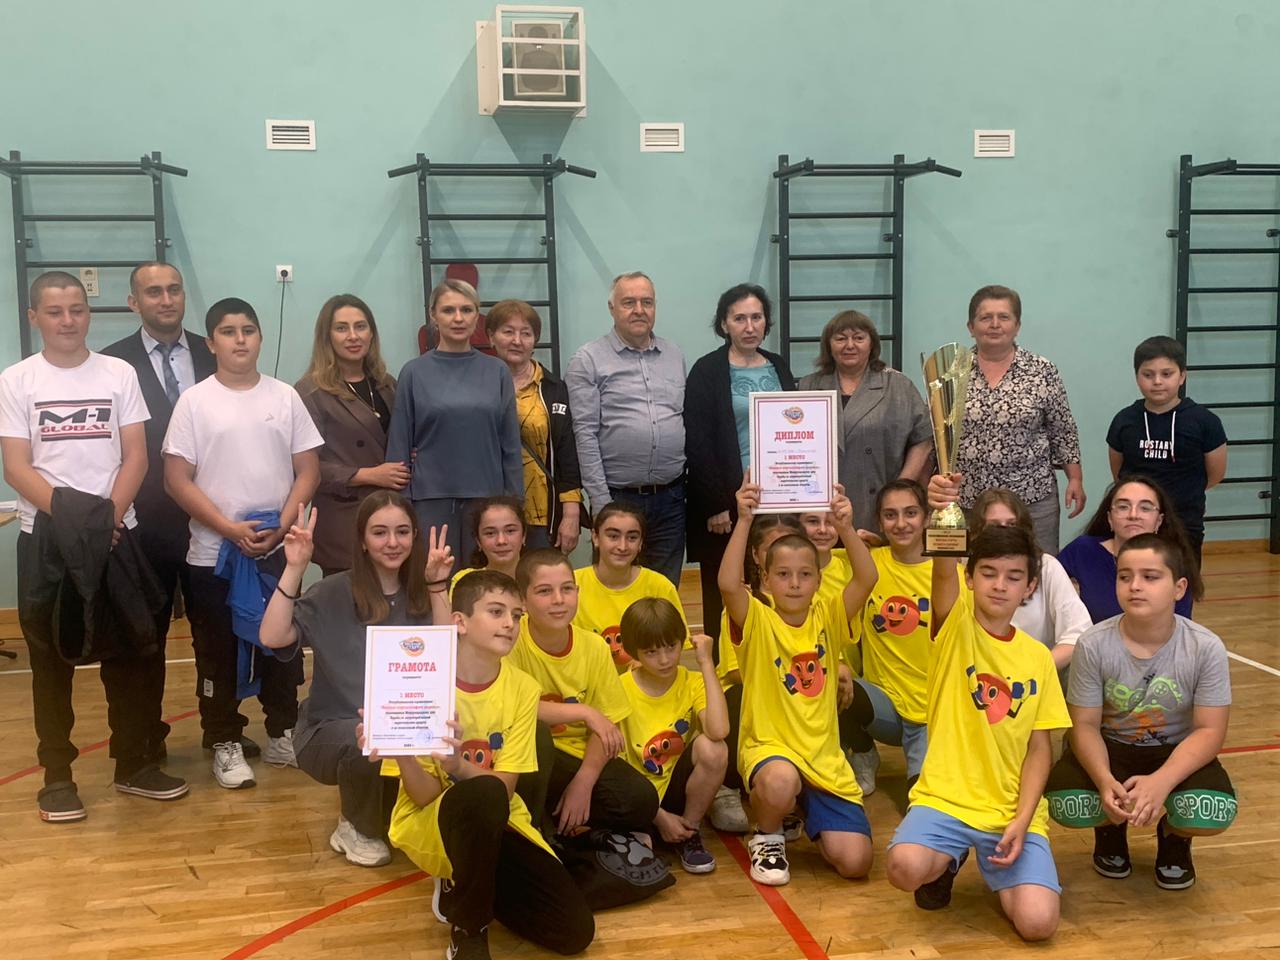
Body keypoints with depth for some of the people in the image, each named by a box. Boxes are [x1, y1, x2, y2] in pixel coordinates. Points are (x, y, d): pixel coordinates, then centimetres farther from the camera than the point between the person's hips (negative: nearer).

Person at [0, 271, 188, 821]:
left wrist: (108, 516, -14)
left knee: (131, 653, 6)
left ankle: (134, 765, 19)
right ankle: (57, 776, 15)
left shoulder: (119, 374, 5)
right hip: (45, 537, -1)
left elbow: (135, 457, 1)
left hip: (117, 533, 1)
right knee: (51, 659, 6)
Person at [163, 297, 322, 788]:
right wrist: (231, 529, -15)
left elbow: (308, 470, 3)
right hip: (213, 552, -2)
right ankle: (225, 743, 18)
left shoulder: (285, 396, 3)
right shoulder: (194, 401, -3)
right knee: (218, 652, 6)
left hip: (279, 549, 2)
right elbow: (177, 480, -6)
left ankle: (282, 734, 24)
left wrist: (282, 525, -11)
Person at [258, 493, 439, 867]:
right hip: (330, 730, -3)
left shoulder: (420, 597, 4)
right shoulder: (333, 593, -7)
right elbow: (272, 638, -21)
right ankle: (356, 829, -2)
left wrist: (439, 587, -18)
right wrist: (294, 569, -26)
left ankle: (399, 817, 6)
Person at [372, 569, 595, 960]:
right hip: (429, 822, -4)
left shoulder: (522, 688, -7)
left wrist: (457, 764, -35)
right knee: (482, 795, -40)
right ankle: (468, 928, -15)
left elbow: (506, 787, -14)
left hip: (497, 824, 4)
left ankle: (459, 888, 13)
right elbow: (425, 796, -16)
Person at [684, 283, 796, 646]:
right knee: (722, 598, 1)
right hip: (728, 503, -4)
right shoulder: (706, 371, -3)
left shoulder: (779, 368, 13)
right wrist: (715, 504, -12)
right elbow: (697, 443, -8)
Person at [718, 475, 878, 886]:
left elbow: (867, 578, -12)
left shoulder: (827, 619, 3)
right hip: (768, 748, -3)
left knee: (854, 860, -9)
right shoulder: (757, 621, -5)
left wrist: (845, 527, -26)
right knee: (780, 782, -40)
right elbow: (728, 583, -26)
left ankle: (809, 817, 27)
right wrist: (744, 521, -31)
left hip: (824, 757, 3)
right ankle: (767, 838, -3)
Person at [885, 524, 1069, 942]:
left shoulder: (1037, 657, 6)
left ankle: (999, 871, 17)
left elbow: (1039, 747, 5)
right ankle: (947, 863, 7)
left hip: (1012, 810, 2)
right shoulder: (956, 624, -3)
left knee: (1038, 922, -19)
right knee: (905, 867, -31)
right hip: (945, 798, -2)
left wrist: (1022, 820, -9)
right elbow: (944, 570, -25)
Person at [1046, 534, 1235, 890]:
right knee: (1067, 804, -30)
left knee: (1212, 813, -32)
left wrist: (1160, 781, -34)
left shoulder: (1206, 647, -19)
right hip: (1110, 748, 0)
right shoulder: (1094, 645, -18)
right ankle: (1111, 830, 12)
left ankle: (1173, 838, 11)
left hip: (1177, 754, 0)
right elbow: (1085, 725, -13)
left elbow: (1209, 731, -17)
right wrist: (1105, 780, -35)